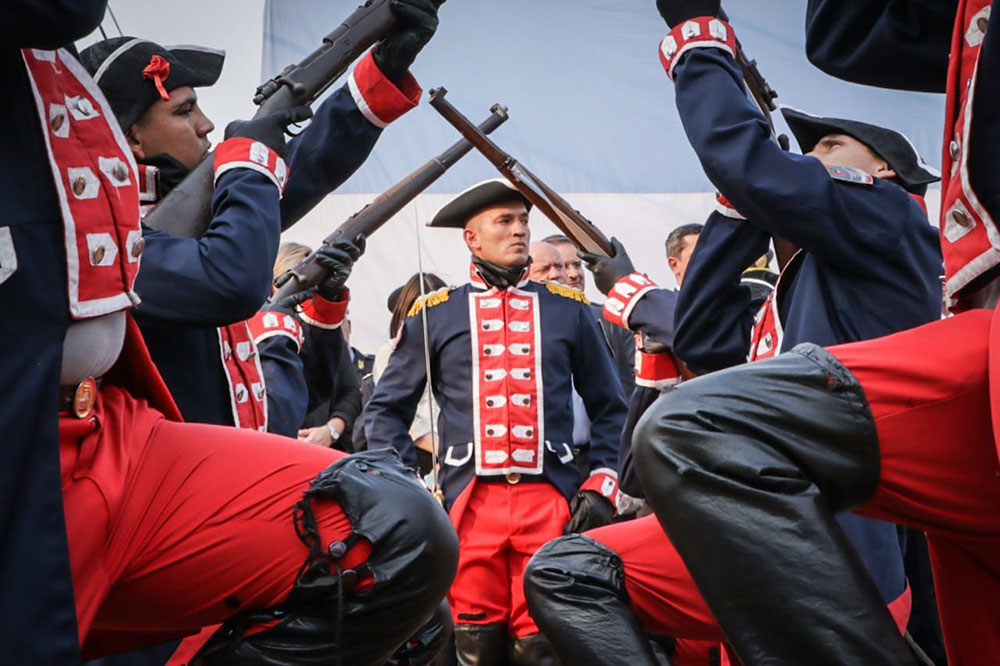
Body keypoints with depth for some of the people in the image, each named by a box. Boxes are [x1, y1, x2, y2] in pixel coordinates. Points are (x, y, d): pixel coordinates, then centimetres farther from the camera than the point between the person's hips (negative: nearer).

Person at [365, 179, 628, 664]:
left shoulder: (569, 309, 12)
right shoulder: (433, 314, 9)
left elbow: (609, 409, 17)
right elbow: (386, 410, 12)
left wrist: (602, 486, 5)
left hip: (552, 502, 0)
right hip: (467, 503, 0)